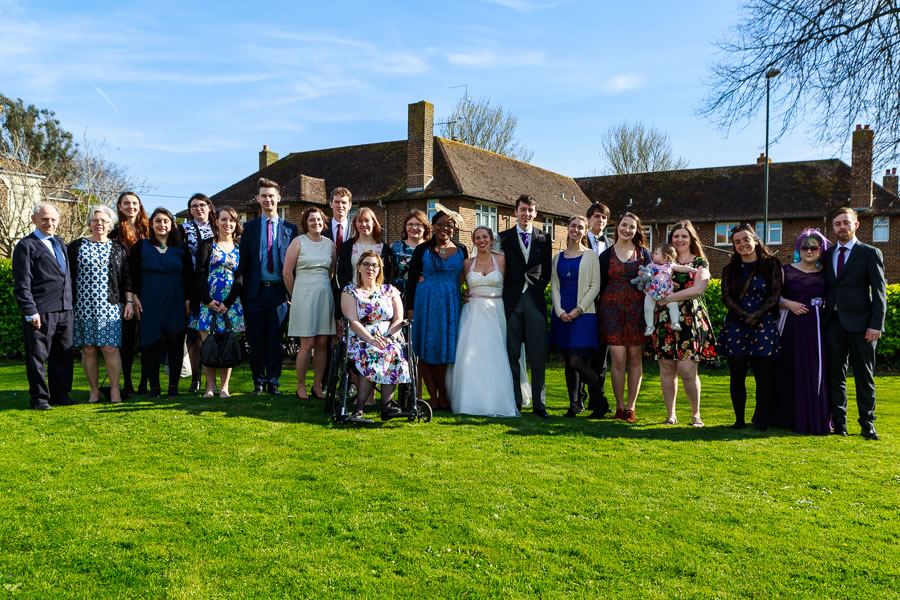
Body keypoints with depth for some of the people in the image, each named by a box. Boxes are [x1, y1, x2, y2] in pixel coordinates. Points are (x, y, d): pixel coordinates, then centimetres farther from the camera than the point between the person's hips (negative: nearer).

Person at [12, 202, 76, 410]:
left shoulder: (60, 242, 18)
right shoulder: (26, 245, -2)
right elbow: (22, 284, -8)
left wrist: (70, 303, 14)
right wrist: (30, 312, -15)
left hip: (64, 309, 7)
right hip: (40, 311, -6)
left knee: (64, 355, 11)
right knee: (37, 356, 0)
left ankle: (60, 394, 21)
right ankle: (39, 398, 9)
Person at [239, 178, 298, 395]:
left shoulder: (290, 229, 8)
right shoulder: (249, 228, 8)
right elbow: (243, 263, 6)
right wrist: (243, 293, -1)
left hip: (279, 291, 0)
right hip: (255, 291, 1)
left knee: (275, 340, 3)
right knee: (256, 340, 5)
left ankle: (273, 382, 12)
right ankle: (259, 382, 16)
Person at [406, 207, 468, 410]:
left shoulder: (461, 250, 9)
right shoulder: (423, 250, 2)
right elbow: (412, 280, 1)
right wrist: (410, 307, -6)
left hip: (451, 304, 2)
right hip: (426, 302, -2)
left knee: (446, 348, 3)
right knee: (426, 348, -2)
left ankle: (443, 396, 11)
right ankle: (433, 397, 5)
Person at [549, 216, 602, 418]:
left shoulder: (590, 256, 3)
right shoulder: (558, 258, 14)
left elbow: (595, 286, -3)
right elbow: (554, 286, 10)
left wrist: (578, 309, -12)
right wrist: (560, 311, -5)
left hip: (583, 314, -4)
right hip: (562, 315, 4)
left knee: (576, 361, -14)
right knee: (568, 362, 6)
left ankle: (598, 399, 5)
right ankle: (575, 403, 14)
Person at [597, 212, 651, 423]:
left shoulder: (643, 253, 10)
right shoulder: (606, 255, 8)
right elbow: (601, 285, 8)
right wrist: (600, 312, 1)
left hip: (637, 309, 1)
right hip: (612, 308, -1)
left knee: (635, 358, 1)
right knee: (618, 359, -6)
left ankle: (631, 407, 9)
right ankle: (619, 406, 5)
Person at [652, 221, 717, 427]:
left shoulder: (700, 262, 5)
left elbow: (698, 289, -11)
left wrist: (668, 298, -15)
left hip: (691, 321, -3)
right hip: (666, 321, 3)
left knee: (687, 369, -10)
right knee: (666, 369, 1)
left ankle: (696, 414, 5)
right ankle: (670, 415, 11)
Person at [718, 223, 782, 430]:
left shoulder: (771, 264, 6)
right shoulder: (730, 269, 13)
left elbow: (775, 295, 0)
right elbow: (727, 297, 4)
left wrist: (756, 316, -11)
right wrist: (745, 317, -10)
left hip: (764, 326, -2)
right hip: (736, 327, 2)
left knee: (764, 375, -4)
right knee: (737, 376, 2)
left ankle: (762, 420, 7)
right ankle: (739, 419, 10)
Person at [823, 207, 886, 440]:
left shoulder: (870, 254, 1)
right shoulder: (827, 254, 13)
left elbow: (879, 292, -3)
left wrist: (876, 325, -11)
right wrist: (823, 317, 3)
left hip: (860, 324, -4)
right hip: (833, 323, 4)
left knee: (864, 377, 2)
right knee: (835, 375, 6)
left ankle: (867, 424, 10)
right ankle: (838, 422, 12)